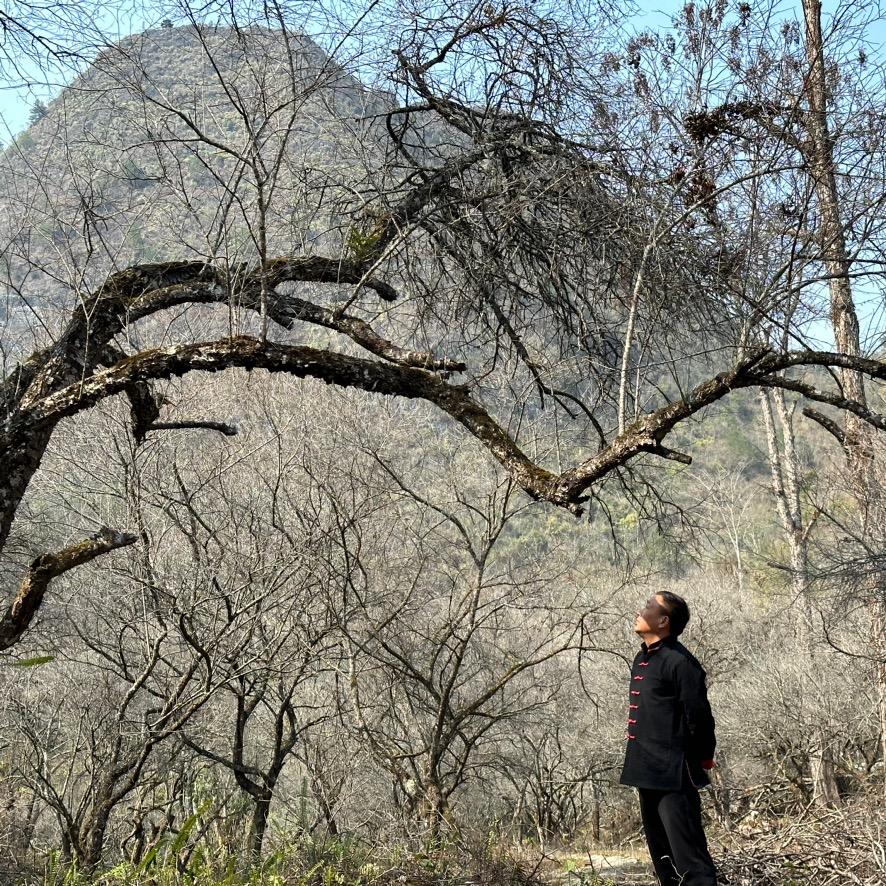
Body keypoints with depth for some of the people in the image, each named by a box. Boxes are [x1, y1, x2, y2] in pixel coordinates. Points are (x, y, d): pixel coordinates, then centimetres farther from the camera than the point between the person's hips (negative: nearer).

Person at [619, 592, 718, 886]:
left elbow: (698, 716, -16)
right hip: (648, 773, 10)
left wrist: (701, 759, -6)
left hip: (673, 776, -10)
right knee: (662, 857, 18)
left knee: (690, 859, -9)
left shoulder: (679, 661, -16)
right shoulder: (643, 658, 13)